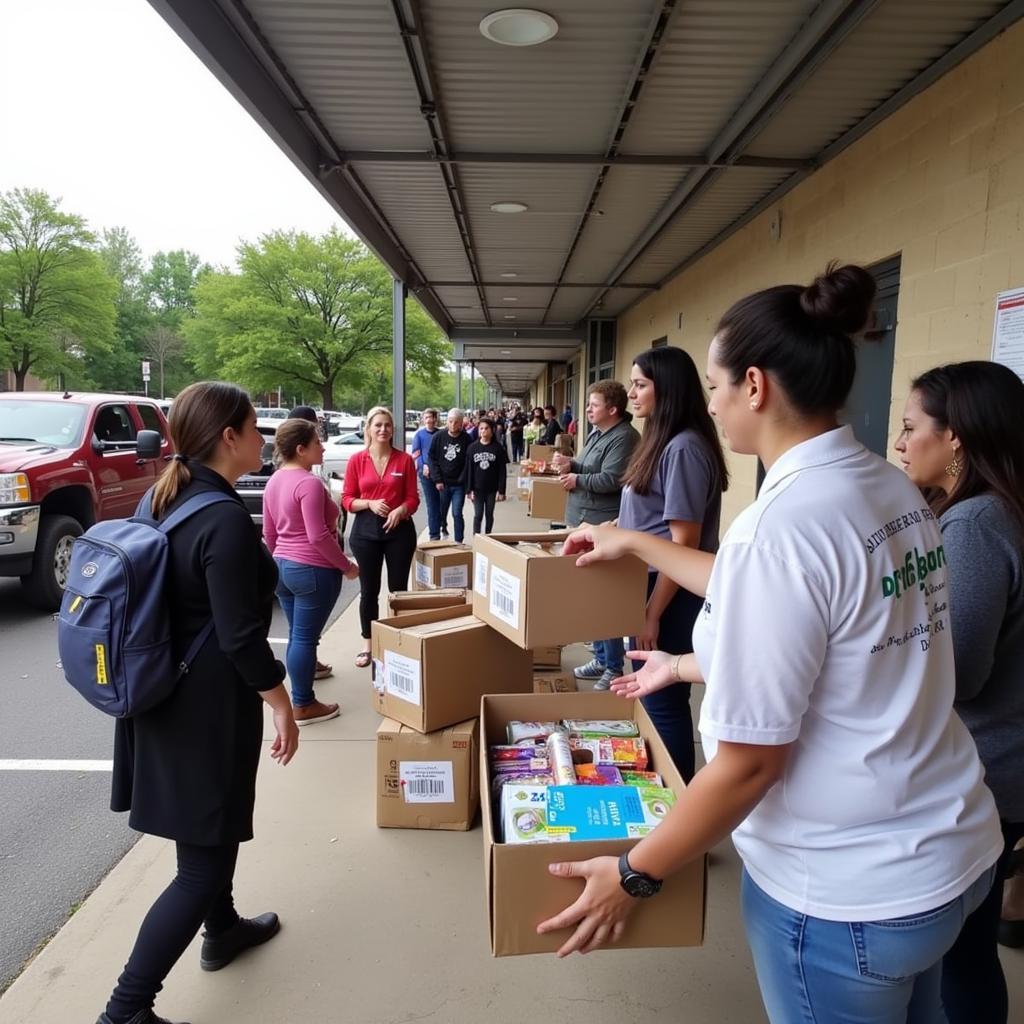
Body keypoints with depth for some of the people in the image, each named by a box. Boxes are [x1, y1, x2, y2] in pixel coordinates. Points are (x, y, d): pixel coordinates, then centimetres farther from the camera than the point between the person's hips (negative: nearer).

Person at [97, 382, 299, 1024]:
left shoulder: (165, 501, 3)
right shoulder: (227, 518, -24)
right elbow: (240, 635, -24)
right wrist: (282, 704, -13)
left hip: (167, 690, 10)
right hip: (211, 700, -10)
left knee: (212, 827, 28)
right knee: (203, 860, 5)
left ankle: (222, 929, 48)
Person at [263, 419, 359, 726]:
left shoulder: (274, 482, 9)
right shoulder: (310, 483, -18)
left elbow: (269, 533, 15)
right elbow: (318, 536, -22)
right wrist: (346, 566, -13)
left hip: (283, 567, 9)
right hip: (313, 570, -8)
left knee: (296, 635, 19)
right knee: (305, 637, 0)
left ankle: (304, 671, 34)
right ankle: (303, 706, 9)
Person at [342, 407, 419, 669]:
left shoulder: (405, 459, 0)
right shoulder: (357, 460, 0)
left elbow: (413, 498, 1)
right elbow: (347, 499, 1)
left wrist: (401, 510, -19)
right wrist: (370, 504, -17)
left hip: (400, 529, 0)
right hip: (366, 530, 0)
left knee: (398, 587, 7)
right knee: (369, 590, 8)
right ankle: (368, 645, 21)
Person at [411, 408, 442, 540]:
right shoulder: (419, 434, 5)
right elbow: (415, 453, 1)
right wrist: (423, 466, -14)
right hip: (426, 472, -1)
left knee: (441, 502, 2)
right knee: (432, 503, -1)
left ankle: (435, 531, 15)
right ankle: (434, 533, 4)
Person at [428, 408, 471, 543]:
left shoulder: (467, 439, -7)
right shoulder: (438, 437, -2)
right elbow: (433, 459, -1)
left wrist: (463, 480, -11)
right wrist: (437, 480, -7)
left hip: (459, 485, -2)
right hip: (442, 483, 2)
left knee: (457, 514, -2)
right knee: (441, 512, 11)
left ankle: (458, 541, 9)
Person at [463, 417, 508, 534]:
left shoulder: (498, 448, -4)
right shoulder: (472, 448, -2)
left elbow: (502, 471, -4)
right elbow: (468, 470, -2)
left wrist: (501, 490, -9)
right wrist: (469, 489, -6)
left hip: (492, 489, 0)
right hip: (477, 489, 0)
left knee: (489, 515, 11)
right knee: (478, 515, 1)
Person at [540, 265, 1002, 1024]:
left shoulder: (782, 525, -28)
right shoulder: (895, 490, -1)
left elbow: (749, 761, -24)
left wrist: (635, 875, -10)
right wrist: (637, 544, 22)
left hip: (842, 888, -8)